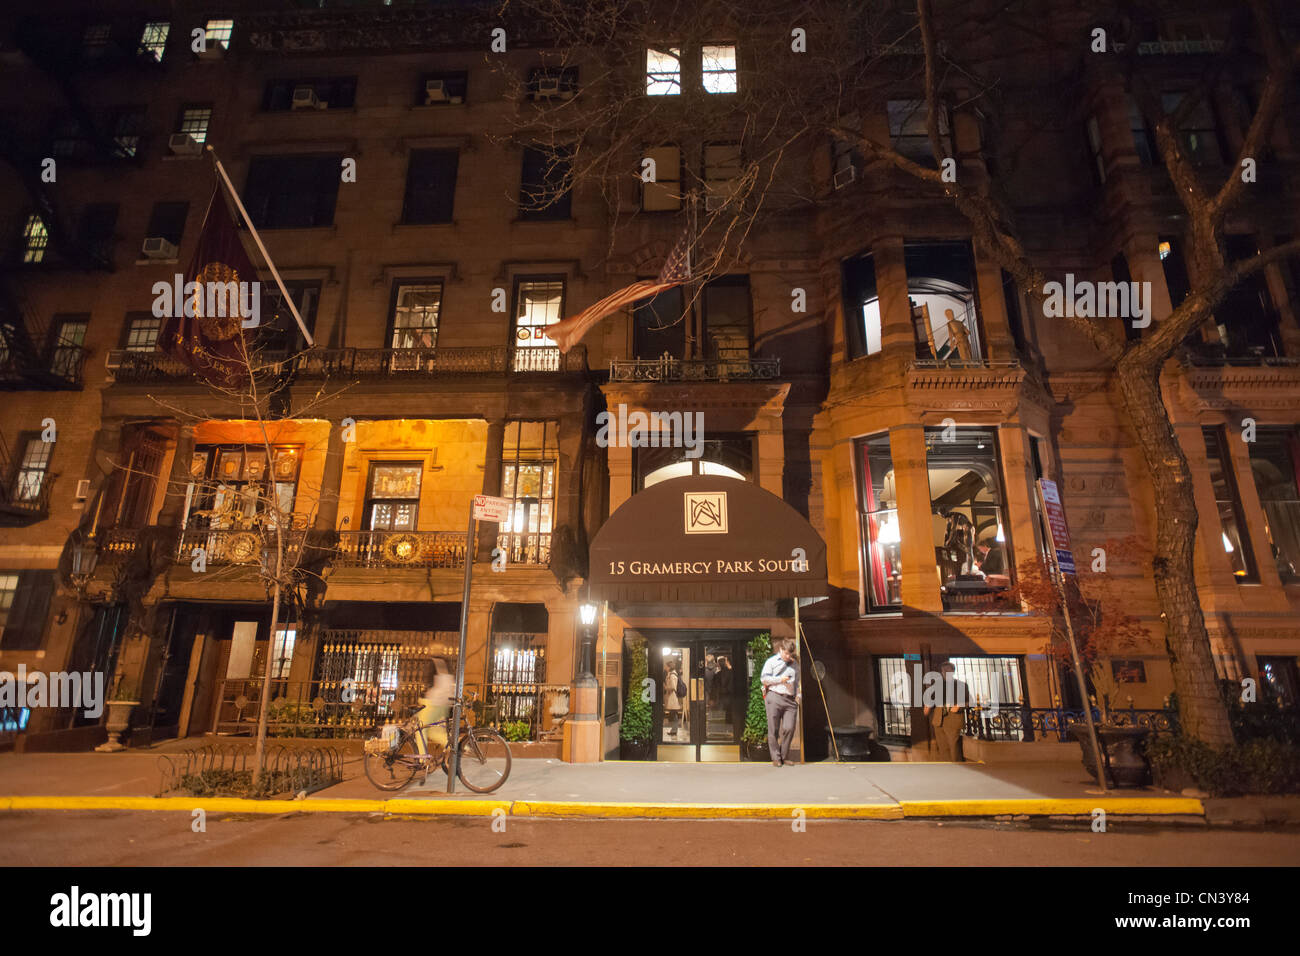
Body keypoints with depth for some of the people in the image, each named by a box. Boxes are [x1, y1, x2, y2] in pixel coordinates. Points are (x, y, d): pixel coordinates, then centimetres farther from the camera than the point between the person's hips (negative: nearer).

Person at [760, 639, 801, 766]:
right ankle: (776, 758, 9)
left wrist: (799, 694, 11)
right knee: (774, 730, -2)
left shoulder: (795, 665, 20)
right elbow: (763, 678, -1)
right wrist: (780, 679, -7)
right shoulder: (771, 661, 5)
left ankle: (785, 756, 11)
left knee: (789, 728, -6)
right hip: (774, 697, -3)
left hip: (790, 700, 4)